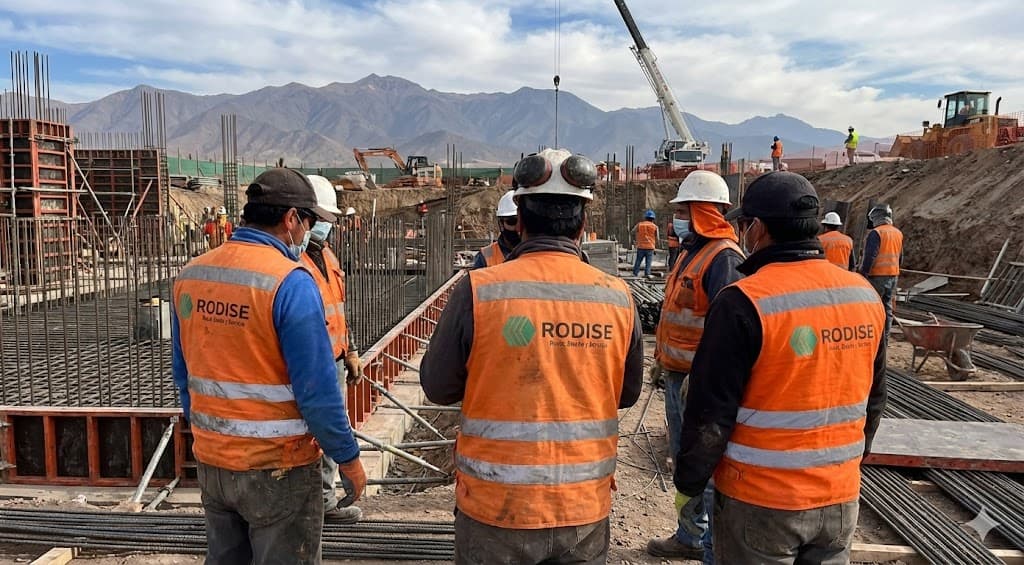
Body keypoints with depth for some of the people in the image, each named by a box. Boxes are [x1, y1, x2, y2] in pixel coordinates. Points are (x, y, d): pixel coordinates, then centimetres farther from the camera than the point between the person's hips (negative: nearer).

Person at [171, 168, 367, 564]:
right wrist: (348, 457, -8)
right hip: (277, 467, -6)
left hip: (211, 461, 7)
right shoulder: (290, 282, -20)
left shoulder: (189, 275, 2)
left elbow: (183, 374, 10)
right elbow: (316, 389, -20)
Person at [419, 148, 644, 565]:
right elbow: (627, 393, 5)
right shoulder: (617, 297, -8)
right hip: (586, 507, 2)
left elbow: (437, 386, -5)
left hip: (497, 505, -2)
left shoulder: (479, 290, -16)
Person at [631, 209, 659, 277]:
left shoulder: (639, 224, 2)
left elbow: (631, 232, 11)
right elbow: (657, 239, 4)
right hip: (650, 247, -1)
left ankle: (634, 273, 7)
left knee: (638, 261, 8)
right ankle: (647, 273, -8)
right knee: (648, 262, 1)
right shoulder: (655, 227, 1)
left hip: (641, 247, 1)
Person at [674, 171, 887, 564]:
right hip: (841, 498, 6)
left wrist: (689, 484, -4)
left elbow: (711, 412, -17)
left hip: (760, 502, -5)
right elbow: (873, 400, 10)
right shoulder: (865, 295, 0)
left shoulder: (744, 303, -20)